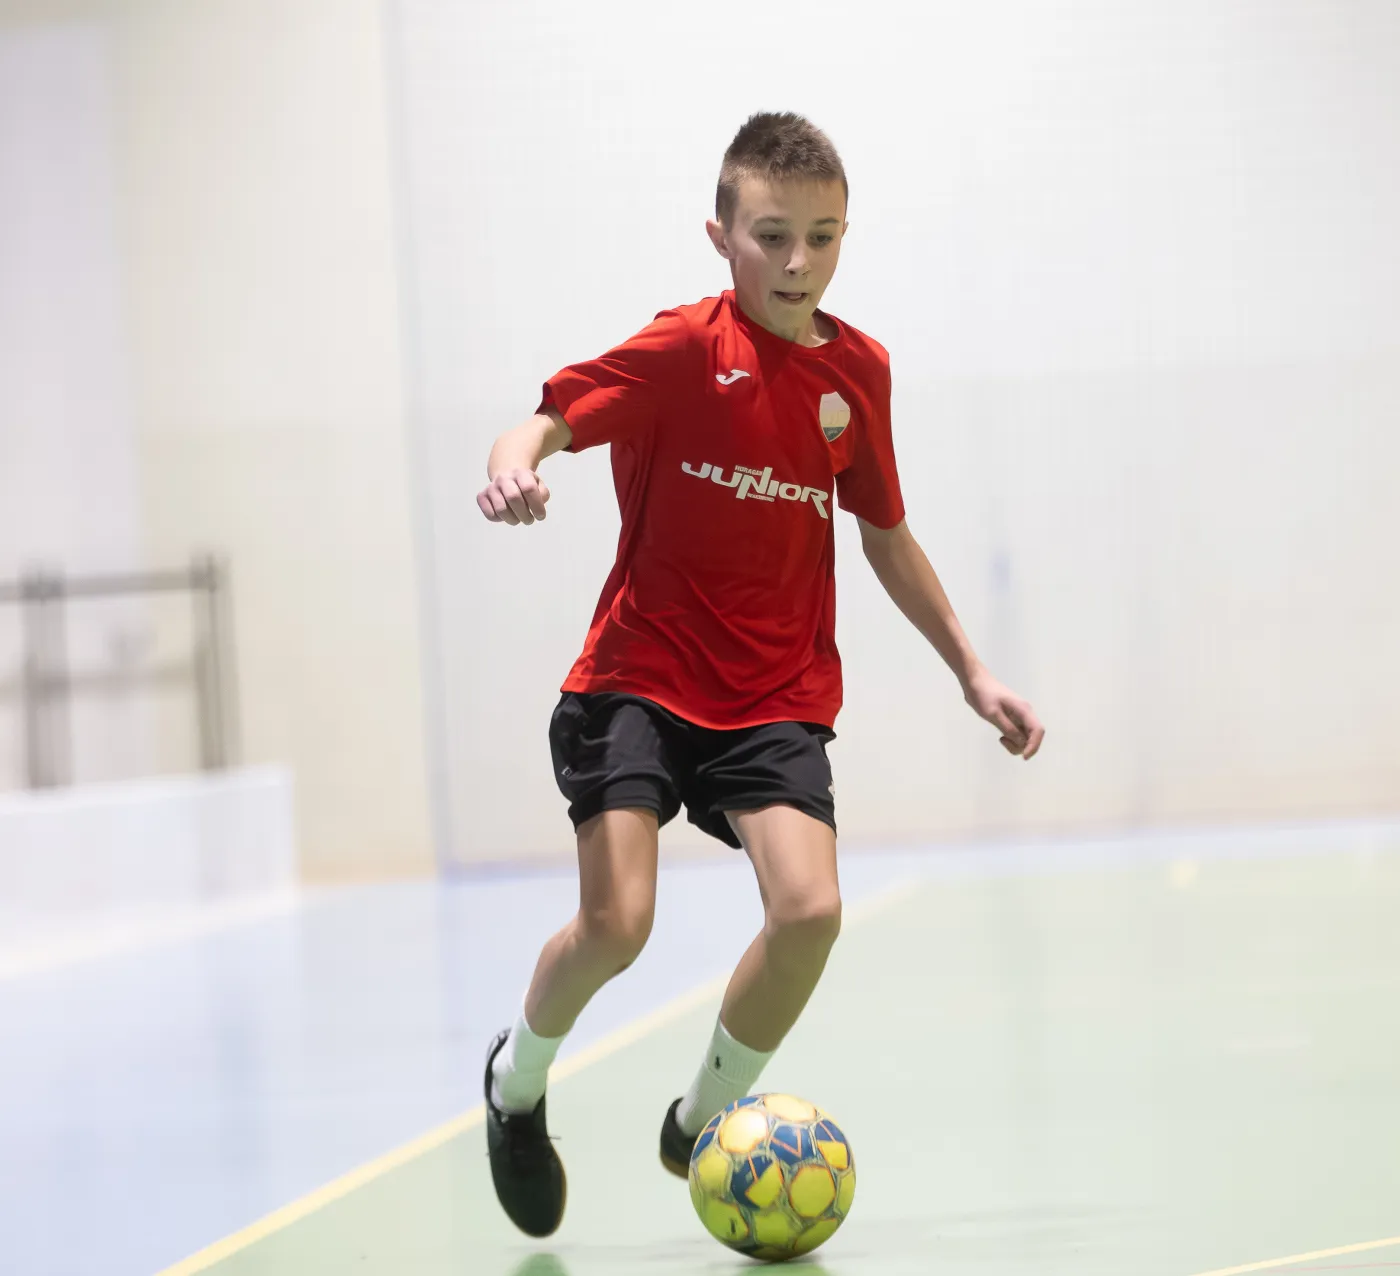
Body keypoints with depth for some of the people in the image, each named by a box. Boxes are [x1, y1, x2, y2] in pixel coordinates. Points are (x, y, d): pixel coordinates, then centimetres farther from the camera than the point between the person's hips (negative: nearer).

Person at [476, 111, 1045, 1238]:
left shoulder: (858, 370, 6)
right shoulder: (683, 351, -9)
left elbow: (884, 532, 18)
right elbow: (552, 417, -17)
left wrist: (973, 672, 19)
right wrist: (515, 468, -42)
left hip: (777, 698, 4)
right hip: (641, 676, -4)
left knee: (810, 910, -16)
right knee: (617, 925, -17)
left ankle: (704, 1124, 11)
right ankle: (518, 1082, 17)